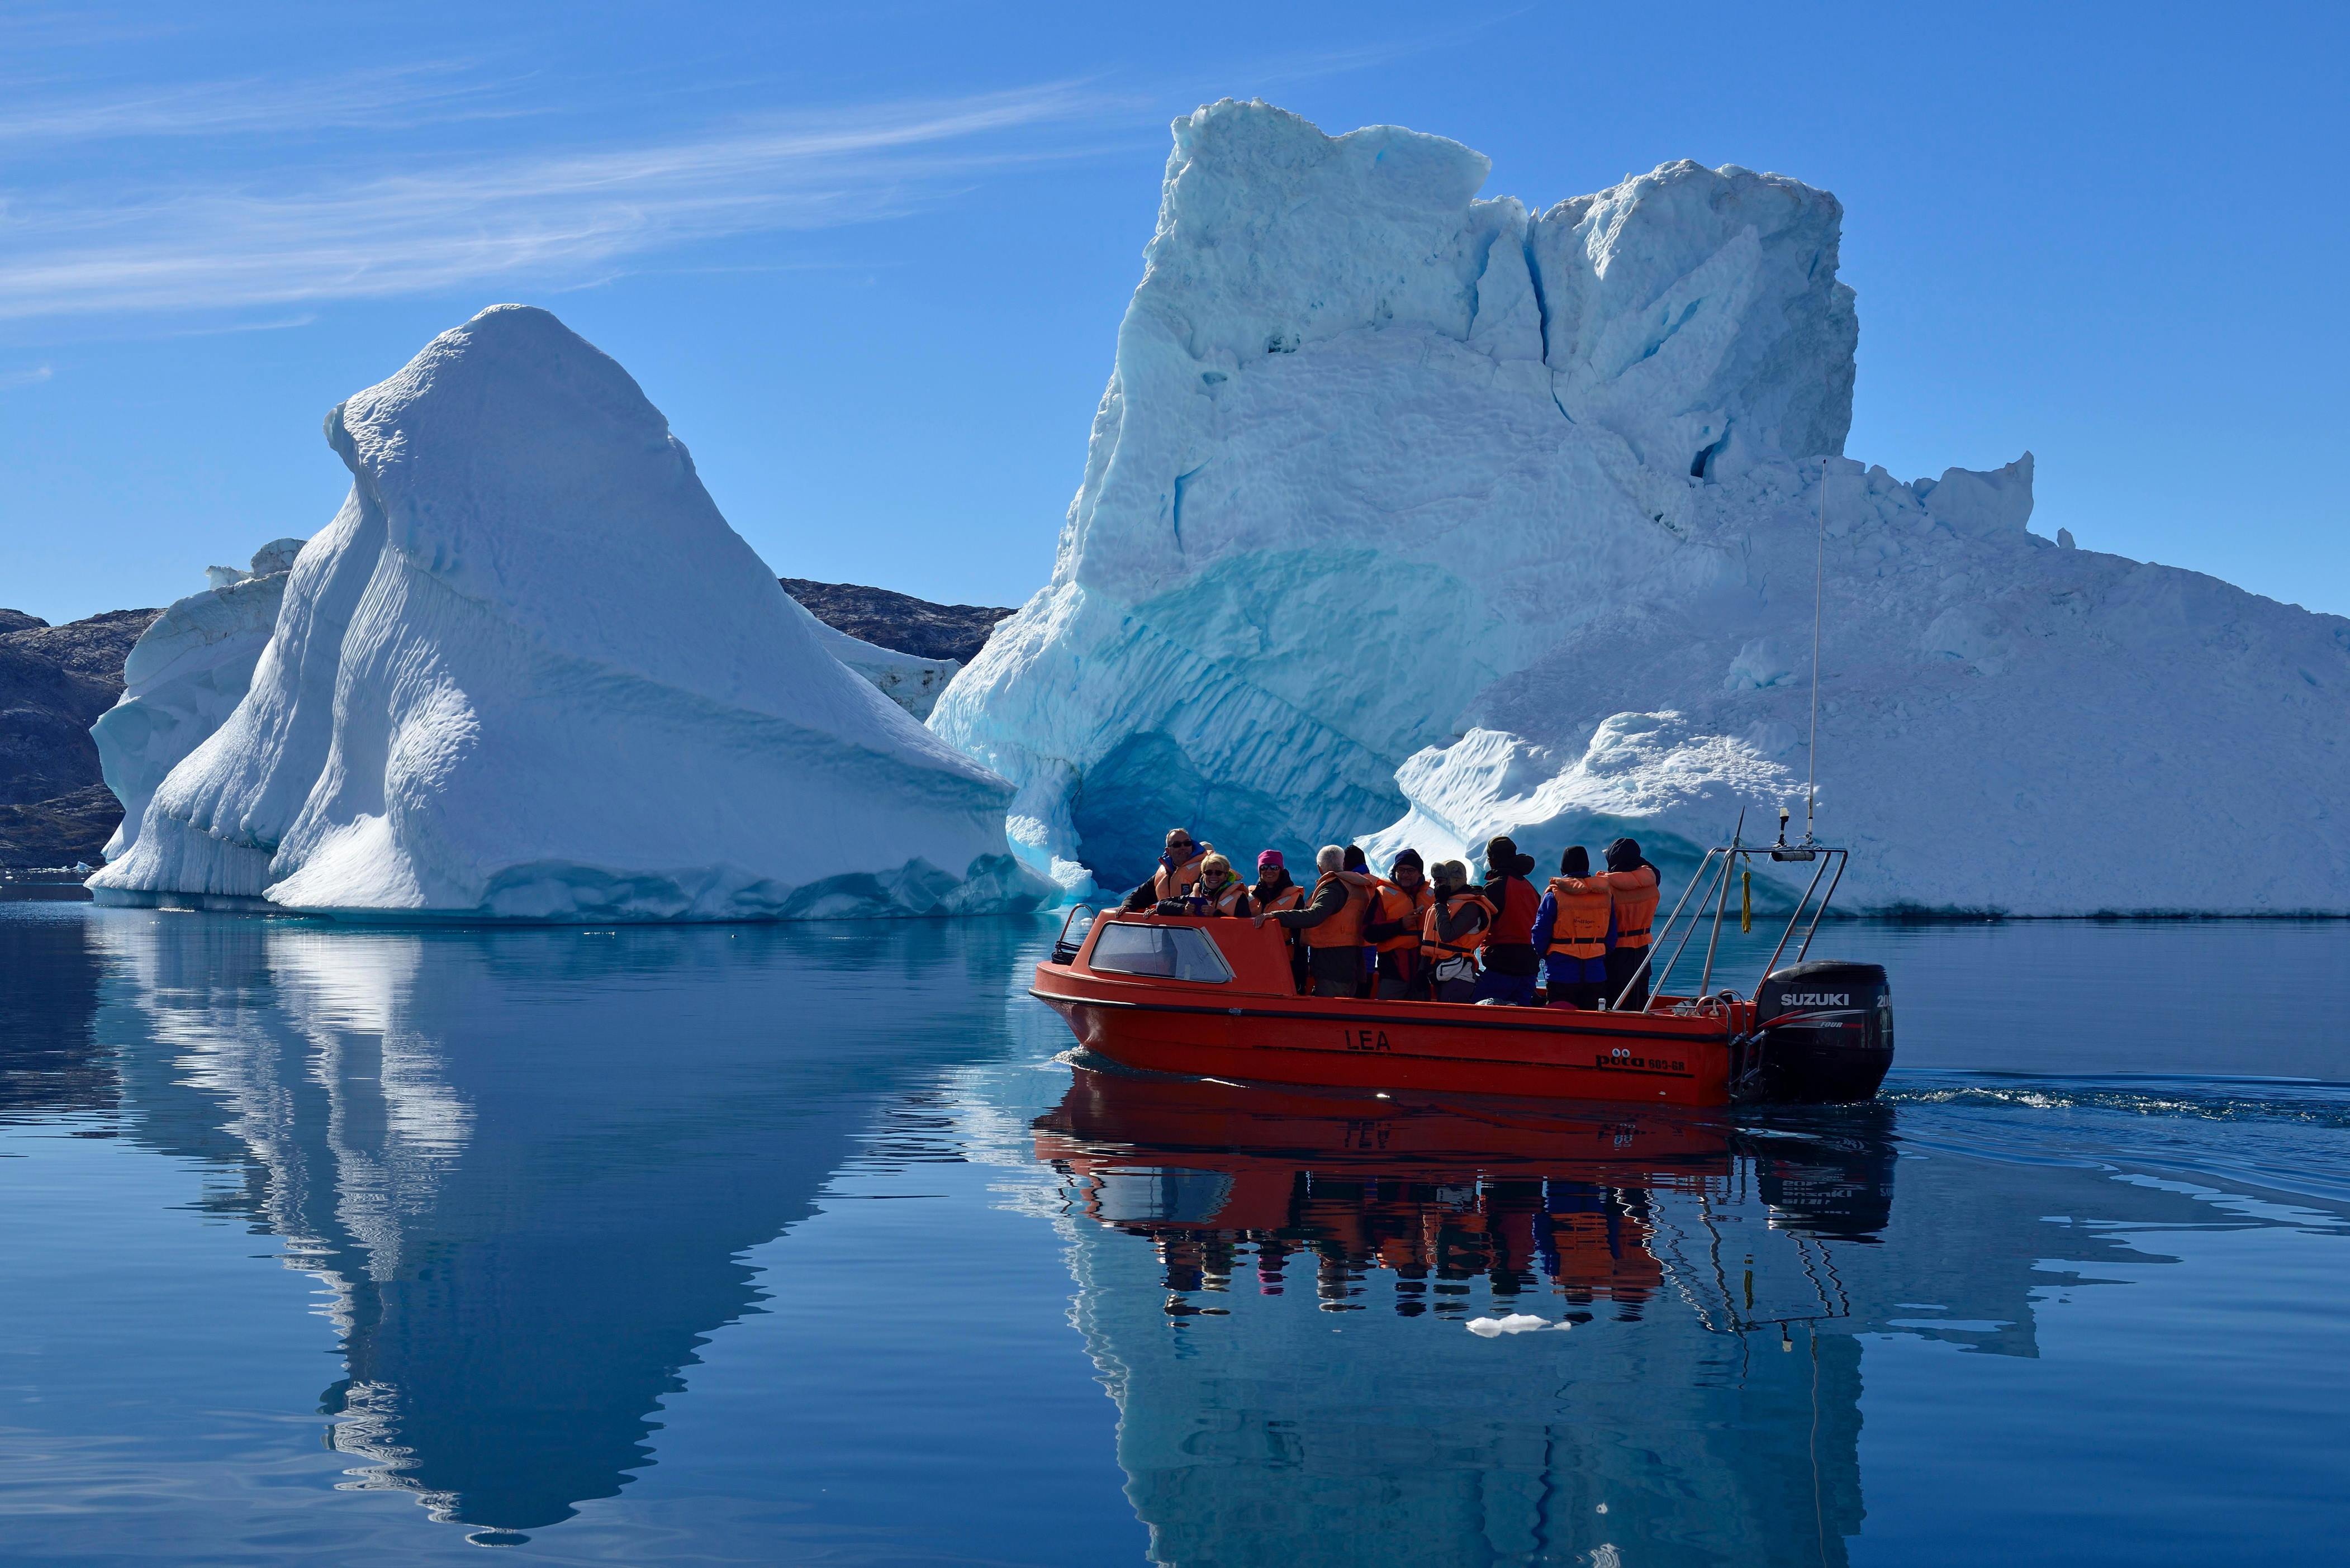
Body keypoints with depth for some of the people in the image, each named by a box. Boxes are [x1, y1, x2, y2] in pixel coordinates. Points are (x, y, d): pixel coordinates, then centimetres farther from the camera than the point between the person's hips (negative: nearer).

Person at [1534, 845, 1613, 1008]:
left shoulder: (1554, 894, -9)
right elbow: (1611, 935, 8)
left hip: (1561, 975, -3)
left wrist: (1543, 954, 14)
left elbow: (1540, 934, -6)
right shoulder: (1605, 894, 3)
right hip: (1596, 974, 3)